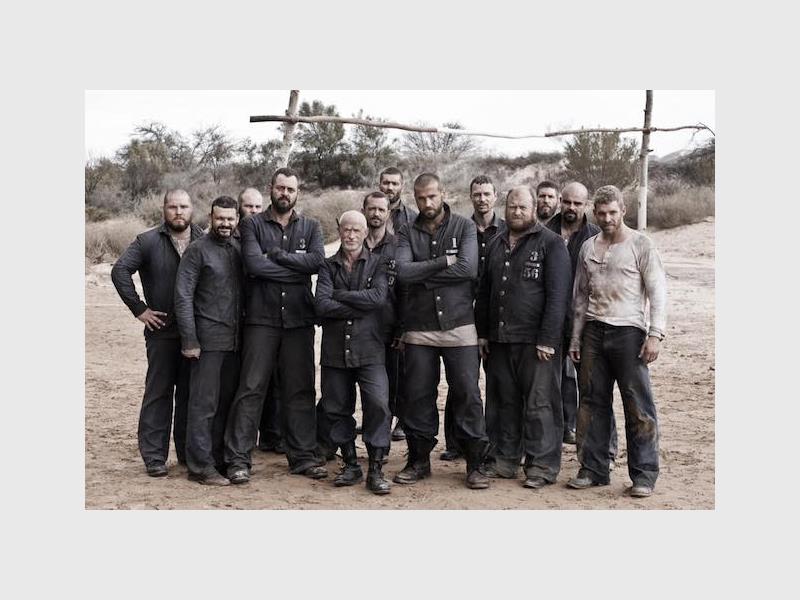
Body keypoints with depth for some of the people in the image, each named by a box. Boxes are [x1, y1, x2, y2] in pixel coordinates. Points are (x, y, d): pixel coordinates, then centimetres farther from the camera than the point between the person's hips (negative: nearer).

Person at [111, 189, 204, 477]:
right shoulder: (147, 242, 1)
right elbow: (120, 271, -5)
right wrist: (139, 309, -9)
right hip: (162, 330, -2)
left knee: (191, 393, 9)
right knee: (158, 393, 2)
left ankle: (189, 451, 20)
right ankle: (154, 456, 9)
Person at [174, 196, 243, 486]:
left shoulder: (239, 249, 13)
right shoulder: (197, 250, -4)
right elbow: (183, 296, -9)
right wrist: (189, 340, -14)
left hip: (235, 339, 6)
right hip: (208, 339, -5)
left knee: (226, 402, 10)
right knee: (204, 404, -2)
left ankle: (218, 459, 20)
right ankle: (200, 466, 6)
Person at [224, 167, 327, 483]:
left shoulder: (310, 227, 12)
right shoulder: (252, 224, 5)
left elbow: (317, 260, -7)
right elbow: (254, 264, -12)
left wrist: (278, 254, -10)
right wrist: (297, 269, -7)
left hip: (299, 319, 2)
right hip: (261, 318, -2)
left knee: (301, 390, 8)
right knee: (251, 389, -2)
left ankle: (303, 456, 17)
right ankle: (238, 459, 5)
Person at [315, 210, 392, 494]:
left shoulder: (376, 263, 7)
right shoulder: (329, 266, 10)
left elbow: (378, 297, -11)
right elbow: (322, 304, -6)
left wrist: (339, 295, -8)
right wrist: (362, 307, -10)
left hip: (368, 349, -2)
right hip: (335, 350, 2)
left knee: (378, 404, -12)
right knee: (337, 409, 8)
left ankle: (375, 470, -1)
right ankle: (350, 465, 25)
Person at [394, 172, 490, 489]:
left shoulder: (464, 227, 2)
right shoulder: (408, 233, 8)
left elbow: (469, 268, -14)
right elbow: (403, 271, -10)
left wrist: (423, 274, -10)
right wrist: (443, 263, -12)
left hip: (459, 325, -2)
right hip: (419, 329, 2)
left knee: (467, 395, 0)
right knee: (417, 396, 8)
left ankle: (475, 464, 12)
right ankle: (419, 461, 23)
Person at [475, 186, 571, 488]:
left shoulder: (550, 243, -3)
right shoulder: (497, 245, 17)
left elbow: (557, 295, -10)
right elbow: (484, 292, 21)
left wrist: (548, 339, -16)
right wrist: (482, 333, 13)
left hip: (536, 341, -6)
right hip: (499, 339, 6)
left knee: (539, 404, -2)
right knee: (503, 402, 11)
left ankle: (542, 466, 8)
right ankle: (504, 459, 22)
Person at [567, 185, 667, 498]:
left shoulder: (640, 245, -1)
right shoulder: (588, 247, 14)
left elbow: (658, 293, -4)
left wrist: (655, 334, -13)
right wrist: (575, 338, 14)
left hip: (628, 331, -5)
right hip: (594, 331, 5)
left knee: (638, 405, -3)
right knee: (592, 402, 7)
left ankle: (644, 475, 6)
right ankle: (593, 470, 17)